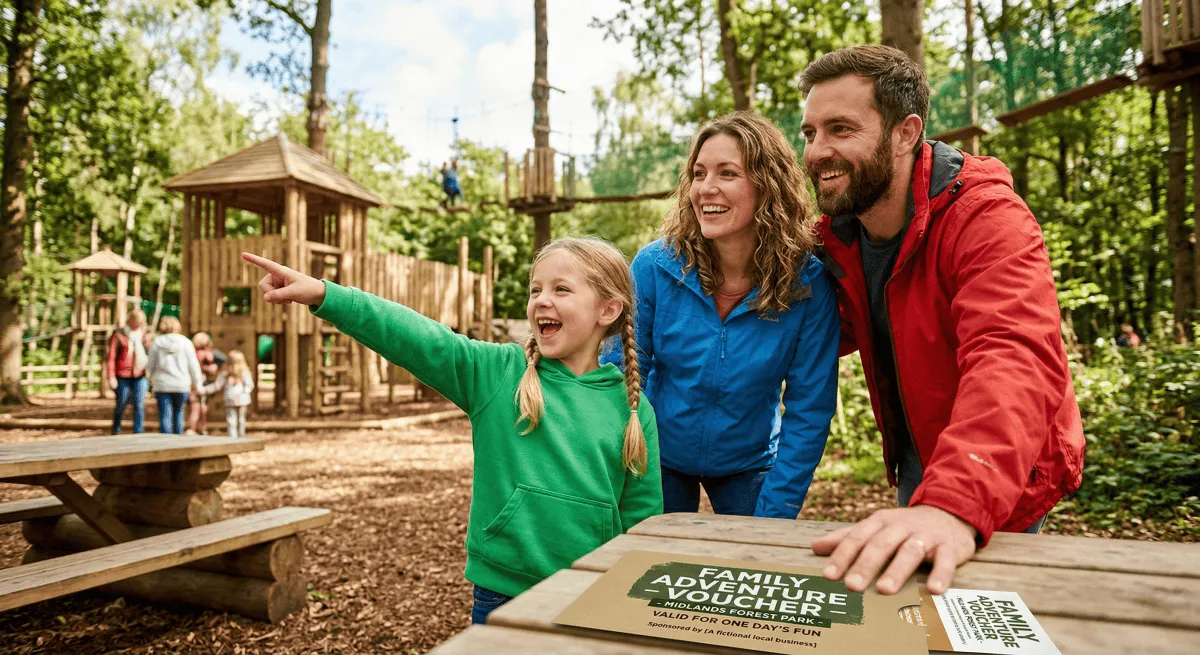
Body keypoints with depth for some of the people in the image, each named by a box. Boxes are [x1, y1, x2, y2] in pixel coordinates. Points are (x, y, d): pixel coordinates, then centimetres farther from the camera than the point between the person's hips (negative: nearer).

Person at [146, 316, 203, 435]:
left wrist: (150, 377, 26)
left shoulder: (156, 343, 0)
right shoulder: (185, 343, -2)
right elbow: (193, 365, -1)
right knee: (178, 413, 15)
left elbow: (150, 365, 6)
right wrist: (197, 383, 7)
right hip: (182, 385, 0)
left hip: (161, 385, 0)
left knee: (165, 416, 0)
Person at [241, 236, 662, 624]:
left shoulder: (632, 408, -4)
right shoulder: (494, 371, -5)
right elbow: (412, 337, -17)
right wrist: (323, 295, -28)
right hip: (501, 597, 0)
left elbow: (642, 516, 1)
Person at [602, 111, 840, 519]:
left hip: (749, 465, 0)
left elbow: (808, 411, -13)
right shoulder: (654, 267, -19)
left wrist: (772, 517, -15)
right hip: (660, 460, 1)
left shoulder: (807, 285, -20)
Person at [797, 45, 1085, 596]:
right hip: (913, 467, 7)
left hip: (998, 486, -7)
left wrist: (953, 506, -58)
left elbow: (1015, 363, -43)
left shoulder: (987, 218, -28)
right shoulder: (841, 233, -5)